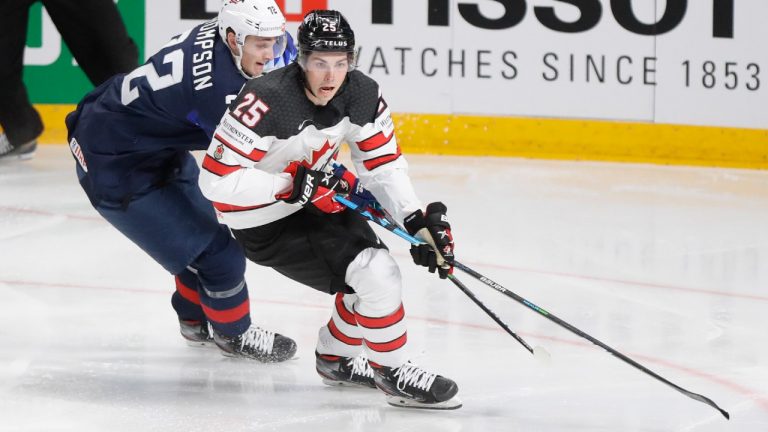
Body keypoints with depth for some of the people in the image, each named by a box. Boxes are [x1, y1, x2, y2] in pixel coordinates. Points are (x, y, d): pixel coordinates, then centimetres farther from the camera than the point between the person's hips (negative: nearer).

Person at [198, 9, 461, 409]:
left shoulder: (362, 96, -10)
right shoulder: (268, 101, -32)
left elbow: (384, 166, 1)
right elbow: (216, 180, -31)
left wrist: (419, 221, -12)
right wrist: (293, 185, -34)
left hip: (313, 202, 8)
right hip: (263, 225, -8)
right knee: (376, 273, -16)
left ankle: (336, 357, 35)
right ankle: (396, 375, 0)